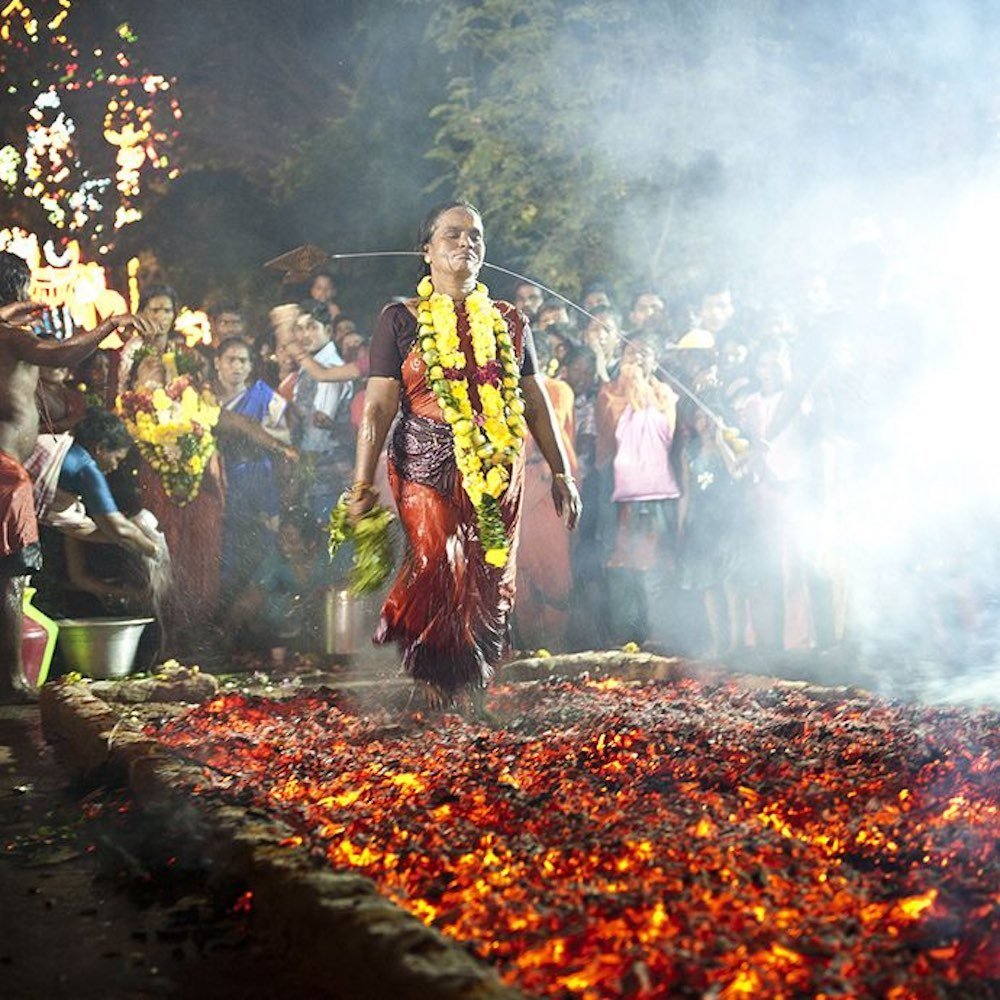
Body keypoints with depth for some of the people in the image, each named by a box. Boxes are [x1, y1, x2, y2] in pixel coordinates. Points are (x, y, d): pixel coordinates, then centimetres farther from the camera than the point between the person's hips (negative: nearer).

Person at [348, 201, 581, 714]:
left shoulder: (509, 322, 14)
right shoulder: (400, 320, 5)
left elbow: (536, 403, 16)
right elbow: (378, 407, -1)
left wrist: (560, 473, 13)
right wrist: (362, 485, -7)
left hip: (499, 472, 3)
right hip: (428, 465, -3)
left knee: (490, 580, 3)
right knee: (439, 568, -16)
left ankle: (474, 692, 17)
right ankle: (436, 692, -1)